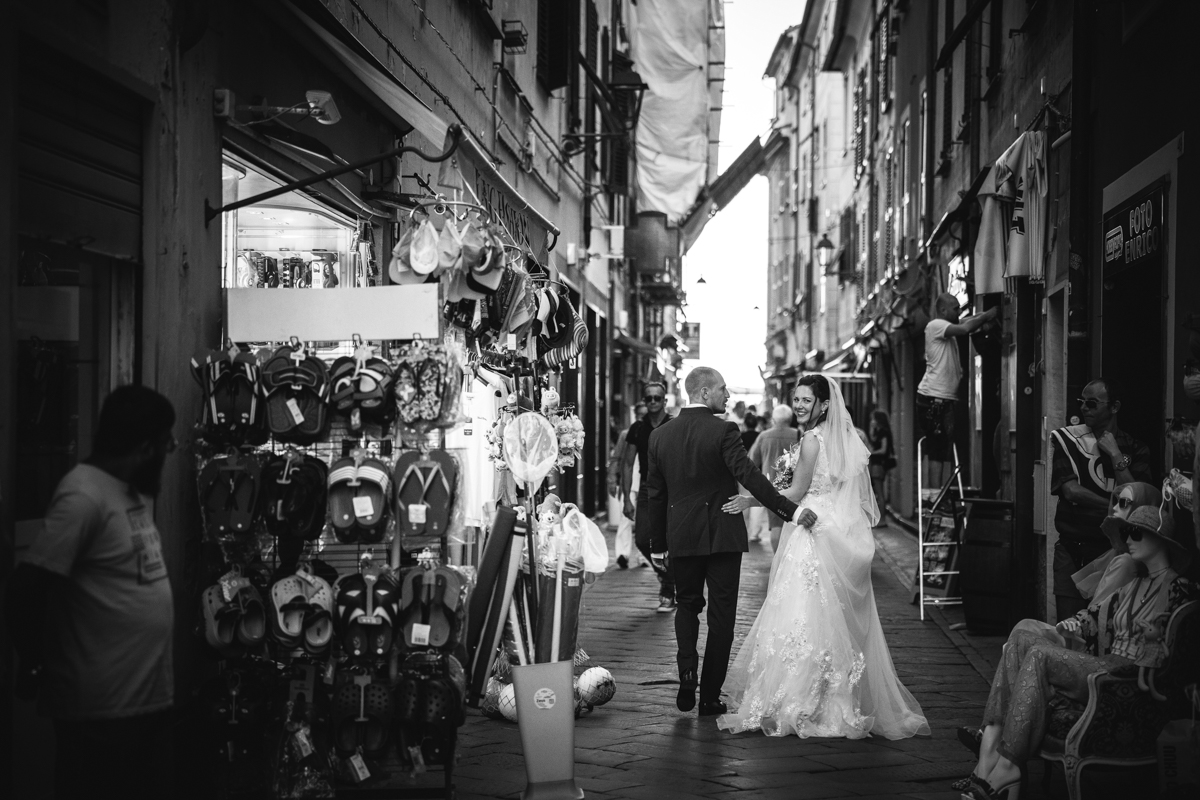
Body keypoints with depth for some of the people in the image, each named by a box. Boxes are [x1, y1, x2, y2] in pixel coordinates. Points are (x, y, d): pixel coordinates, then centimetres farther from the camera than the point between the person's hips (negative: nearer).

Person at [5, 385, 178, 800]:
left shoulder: (135, 490, 10)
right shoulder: (84, 496, -19)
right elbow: (24, 590, -20)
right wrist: (36, 667, -9)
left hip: (148, 697, 9)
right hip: (103, 708, -9)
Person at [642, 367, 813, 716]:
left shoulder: (660, 435, 3)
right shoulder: (723, 430, -12)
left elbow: (654, 493, 7)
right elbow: (749, 475, -21)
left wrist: (658, 544, 15)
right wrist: (791, 510, -21)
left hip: (681, 536, 4)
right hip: (722, 535, -4)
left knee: (687, 604, 21)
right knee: (721, 613, 6)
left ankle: (687, 666, -4)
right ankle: (710, 697, 9)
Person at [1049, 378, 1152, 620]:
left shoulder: (1135, 449, 6)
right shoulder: (1067, 439, 3)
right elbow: (1070, 490, -8)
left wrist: (1115, 455, -8)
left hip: (1113, 549, 0)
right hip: (1073, 549, 0)